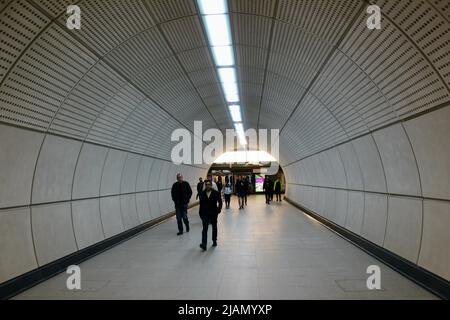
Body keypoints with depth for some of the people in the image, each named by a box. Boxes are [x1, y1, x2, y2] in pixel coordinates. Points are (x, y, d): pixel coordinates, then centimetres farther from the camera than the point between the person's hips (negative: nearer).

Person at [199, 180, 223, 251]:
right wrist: (200, 213, 4)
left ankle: (214, 241, 32)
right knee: (205, 229, -10)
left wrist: (218, 210, -8)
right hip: (205, 214, 0)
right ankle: (204, 244, -14)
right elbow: (201, 204, 4)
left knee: (214, 228, 15)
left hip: (213, 213, 0)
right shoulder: (202, 194, 0)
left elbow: (220, 202, 1)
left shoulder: (216, 193, -5)